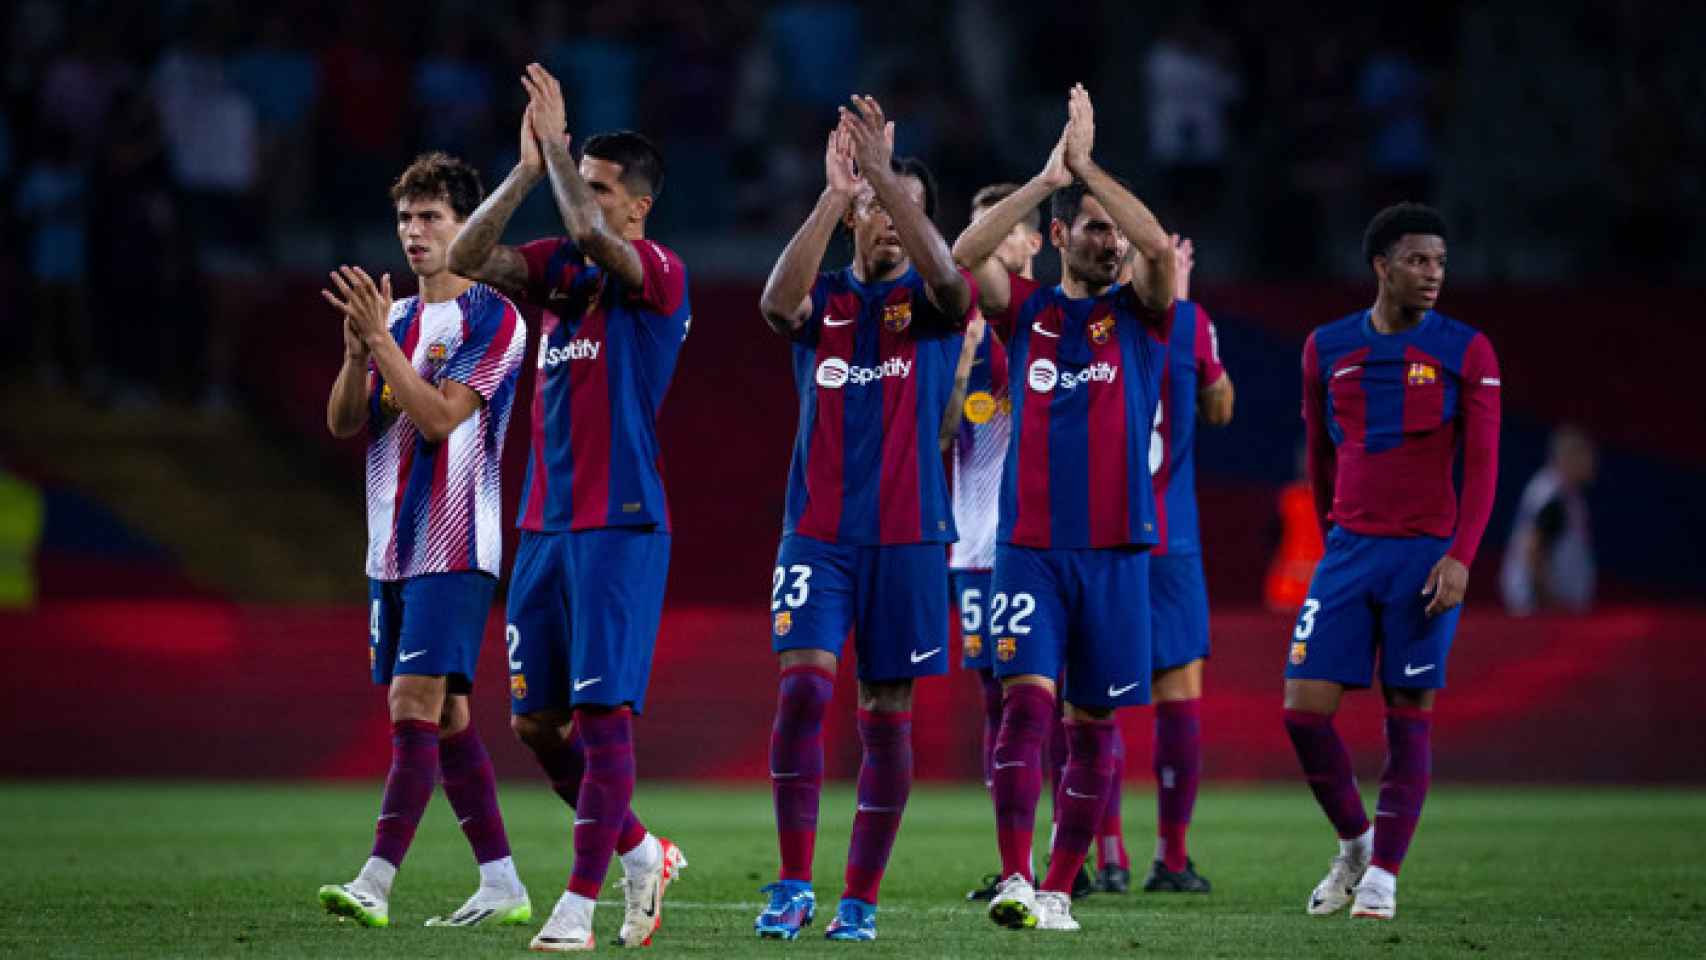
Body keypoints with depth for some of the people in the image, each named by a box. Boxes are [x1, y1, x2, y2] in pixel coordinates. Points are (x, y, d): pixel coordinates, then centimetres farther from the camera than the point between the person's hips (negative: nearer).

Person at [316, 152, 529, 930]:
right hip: (393, 547, 8)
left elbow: (440, 416, -18)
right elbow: (344, 422, 8)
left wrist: (381, 340, -22)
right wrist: (356, 349, -9)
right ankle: (501, 886, 13)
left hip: (453, 550, -8)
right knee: (445, 719, 8)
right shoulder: (399, 318, 15)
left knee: (416, 707, -14)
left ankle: (376, 883, -20)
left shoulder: (492, 319, -7)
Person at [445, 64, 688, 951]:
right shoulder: (559, 269, 13)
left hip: (621, 527, -7)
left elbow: (590, 236, -25)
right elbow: (466, 258, -1)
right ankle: (642, 855, 24)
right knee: (535, 721, 9)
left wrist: (556, 140, -14)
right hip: (546, 526, 7)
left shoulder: (659, 276, -6)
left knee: (602, 713, -9)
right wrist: (529, 169, -8)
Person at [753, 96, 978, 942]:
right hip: (819, 531, 0)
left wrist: (887, 173, -31)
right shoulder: (823, 298, 5)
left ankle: (861, 898, 10)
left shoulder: (932, 302, 3)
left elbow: (947, 276, -22)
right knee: (802, 686, -15)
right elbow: (777, 302, -19)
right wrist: (832, 194, -28)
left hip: (908, 536, 0)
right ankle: (793, 886, -11)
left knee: (887, 714, 2)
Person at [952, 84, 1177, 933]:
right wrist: (1047, 179, -17)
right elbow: (964, 254, -11)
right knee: (1027, 701, -15)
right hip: (1029, 549, -1)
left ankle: (1059, 887, 15)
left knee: (1093, 723, 5)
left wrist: (1087, 165, -15)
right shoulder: (1025, 312, 8)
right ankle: (1014, 879, -20)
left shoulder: (1140, 313, 6)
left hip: (1117, 551, 1)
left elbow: (1161, 245, -14)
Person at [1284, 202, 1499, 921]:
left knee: (1409, 716, -2)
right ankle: (1353, 842, 17)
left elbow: (1482, 463, -4)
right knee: (1304, 709, -5)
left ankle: (1383, 874, 6)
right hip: (1348, 552, 2)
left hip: (1427, 557, -2)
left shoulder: (1466, 351, 0)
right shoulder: (1327, 348, 8)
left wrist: (1461, 556, -15)